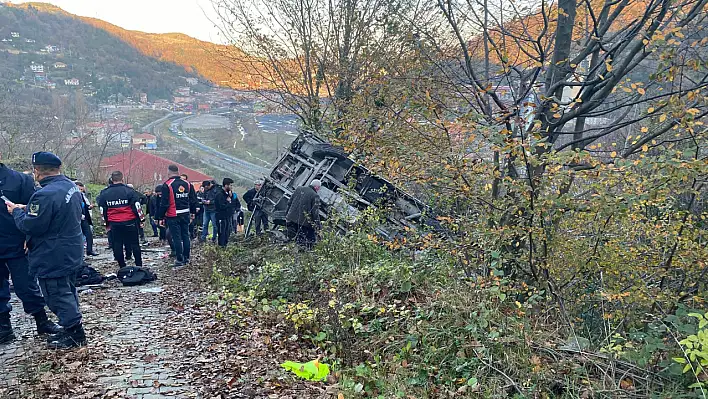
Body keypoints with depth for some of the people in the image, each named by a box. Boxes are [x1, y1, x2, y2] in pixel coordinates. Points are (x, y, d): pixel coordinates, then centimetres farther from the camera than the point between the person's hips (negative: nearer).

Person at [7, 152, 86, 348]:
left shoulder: (45, 195, -26)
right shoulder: (70, 186, 4)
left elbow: (30, 226, -22)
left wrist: (16, 212, -4)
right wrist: (27, 209, 8)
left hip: (53, 257, -10)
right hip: (71, 252, 10)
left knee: (57, 294, 2)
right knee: (67, 291, 19)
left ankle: (74, 333, 9)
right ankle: (71, 330, 30)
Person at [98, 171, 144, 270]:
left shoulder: (105, 193, 5)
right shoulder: (129, 191, -6)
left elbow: (102, 210, 12)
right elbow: (137, 206, -6)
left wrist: (107, 222, 21)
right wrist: (140, 219, 4)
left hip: (114, 224, 2)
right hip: (129, 222, -2)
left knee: (117, 245, 10)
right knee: (134, 244, 6)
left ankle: (122, 267, 13)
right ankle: (139, 265, 10)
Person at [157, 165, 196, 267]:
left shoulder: (167, 185, -13)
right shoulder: (187, 184, 4)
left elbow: (164, 203, -13)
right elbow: (193, 200, 10)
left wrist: (161, 217, -6)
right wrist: (192, 212, 22)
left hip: (173, 216, -5)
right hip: (185, 214, 5)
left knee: (176, 237, 1)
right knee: (185, 236, 13)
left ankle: (179, 260, 5)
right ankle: (186, 258, 20)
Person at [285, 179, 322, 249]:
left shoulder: (299, 189, 7)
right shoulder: (315, 196, -11)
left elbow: (289, 202, 12)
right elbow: (315, 212, -13)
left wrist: (287, 214, 22)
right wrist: (318, 225, -6)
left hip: (291, 218, 6)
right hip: (304, 222, -6)